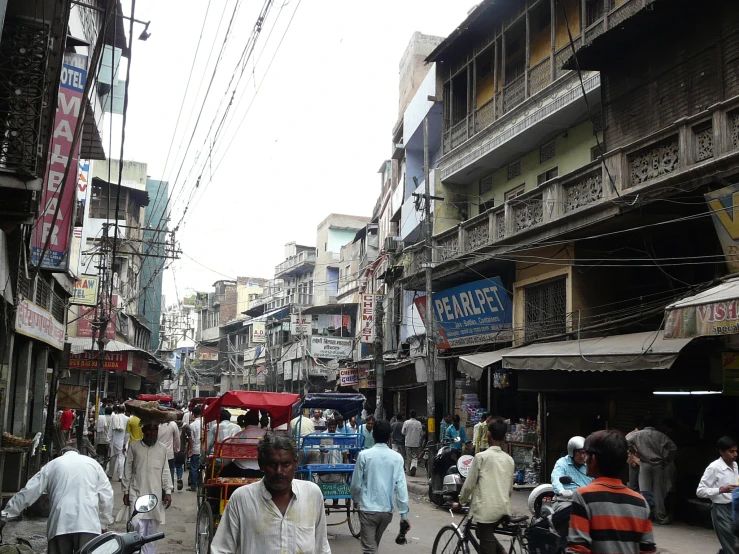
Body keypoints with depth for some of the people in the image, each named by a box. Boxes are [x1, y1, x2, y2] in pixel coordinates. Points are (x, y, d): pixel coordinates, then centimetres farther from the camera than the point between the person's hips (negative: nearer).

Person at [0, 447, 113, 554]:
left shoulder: (52, 465, 20)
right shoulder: (93, 463, 20)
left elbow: (28, 492, 16)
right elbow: (106, 495, 13)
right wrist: (104, 524, 19)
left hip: (60, 524, 1)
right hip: (88, 523, -1)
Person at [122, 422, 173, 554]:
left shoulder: (163, 449, 4)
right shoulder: (134, 446, 0)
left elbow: (166, 472, 6)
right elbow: (127, 470, 3)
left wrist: (168, 491, -1)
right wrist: (126, 491, 3)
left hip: (156, 494, 2)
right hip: (137, 493, -2)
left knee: (152, 529, 8)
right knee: (138, 526, -13)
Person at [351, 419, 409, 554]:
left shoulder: (364, 455, -9)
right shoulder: (397, 458, -5)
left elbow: (356, 483, -3)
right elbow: (401, 487, -7)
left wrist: (355, 499, 18)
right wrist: (404, 514, -2)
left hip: (368, 509, -3)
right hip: (387, 510, 3)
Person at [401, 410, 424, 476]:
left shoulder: (406, 422, -7)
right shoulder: (419, 423, -5)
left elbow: (403, 432, -2)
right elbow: (421, 433, 0)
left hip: (408, 443, 0)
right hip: (416, 443, 0)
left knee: (408, 458, 9)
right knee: (415, 457, 6)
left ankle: (409, 471, 12)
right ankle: (414, 466, -21)